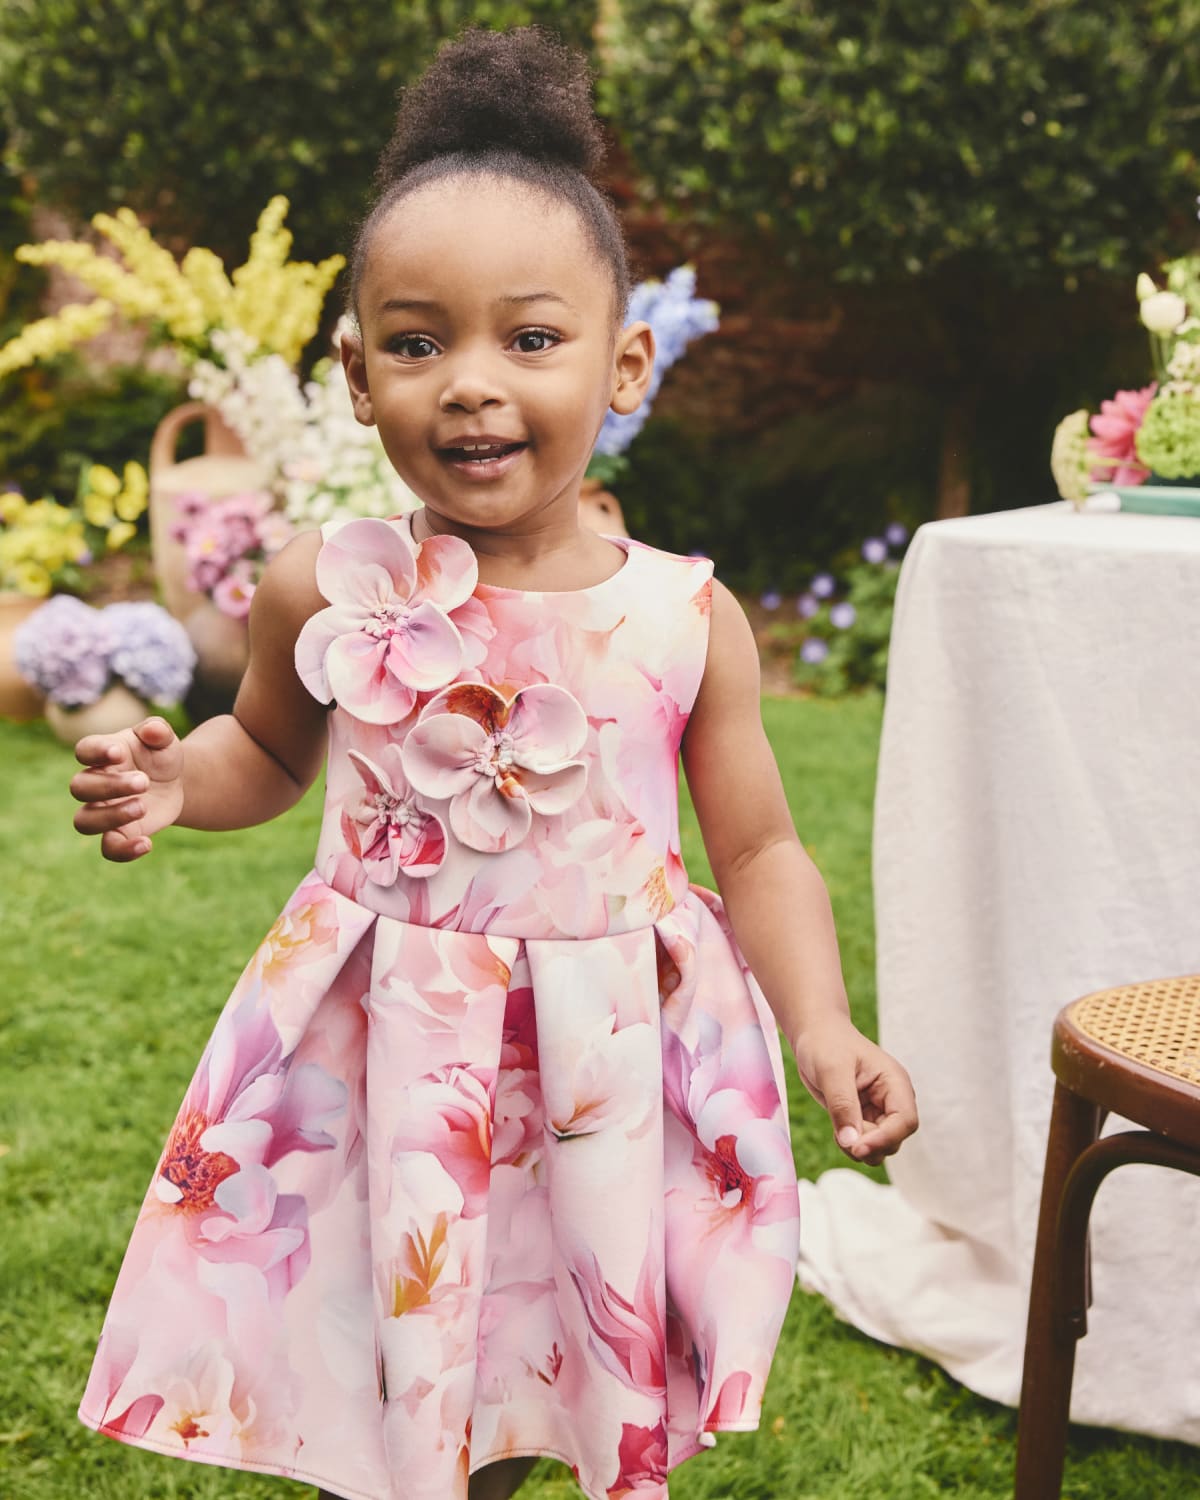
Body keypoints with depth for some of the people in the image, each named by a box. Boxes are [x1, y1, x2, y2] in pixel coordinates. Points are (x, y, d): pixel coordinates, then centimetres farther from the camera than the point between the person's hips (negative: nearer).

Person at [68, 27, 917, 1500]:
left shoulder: (687, 618, -9)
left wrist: (822, 1023, -14)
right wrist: (170, 781, -8)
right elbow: (268, 751, 13)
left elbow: (758, 851, -1)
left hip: (603, 1060, 0)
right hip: (387, 1057, 0)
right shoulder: (323, 590, -7)